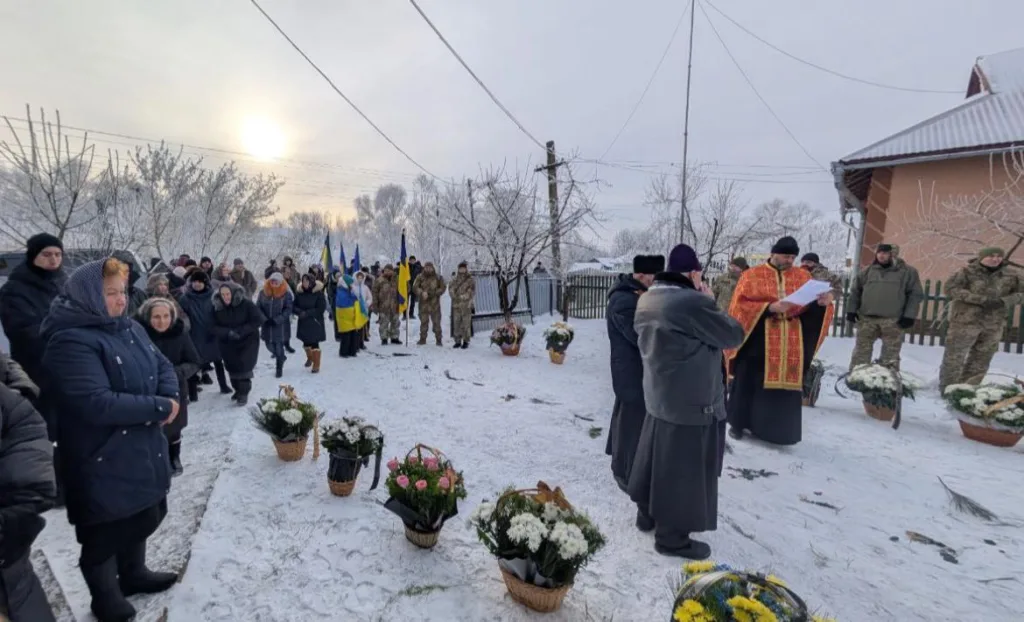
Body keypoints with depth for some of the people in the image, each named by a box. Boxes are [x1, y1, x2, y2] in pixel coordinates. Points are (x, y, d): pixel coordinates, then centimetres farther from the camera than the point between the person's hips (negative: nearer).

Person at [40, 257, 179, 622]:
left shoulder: (130, 328, 4)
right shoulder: (71, 341, -22)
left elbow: (162, 366, 7)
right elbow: (97, 404, -30)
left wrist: (171, 397, -13)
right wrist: (159, 406, -22)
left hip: (142, 449, 8)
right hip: (102, 462, -8)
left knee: (142, 515, 24)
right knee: (105, 533, 12)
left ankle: (133, 574, 47)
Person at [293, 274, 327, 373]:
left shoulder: (318, 293, -11)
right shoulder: (299, 293, 0)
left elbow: (321, 308, -13)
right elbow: (294, 307, 4)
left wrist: (307, 313, -19)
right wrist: (300, 312, -17)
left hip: (315, 322, -4)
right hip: (303, 322, 4)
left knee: (314, 343, -5)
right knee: (306, 342, 15)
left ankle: (316, 365, 5)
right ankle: (310, 357, 45)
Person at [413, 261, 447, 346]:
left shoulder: (438, 277, 2)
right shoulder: (420, 277, 3)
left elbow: (443, 288, 3)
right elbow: (415, 287, -3)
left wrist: (434, 293, -11)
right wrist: (422, 293, -19)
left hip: (435, 303, -1)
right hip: (423, 303, 1)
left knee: (436, 322, 2)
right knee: (423, 321, 7)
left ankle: (439, 339, 10)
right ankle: (423, 339, 17)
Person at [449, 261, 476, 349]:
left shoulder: (471, 279, 2)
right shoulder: (455, 279, 13)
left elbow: (472, 292, -4)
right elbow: (451, 289, 8)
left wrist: (463, 296, -12)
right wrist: (456, 297, -8)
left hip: (466, 305, -4)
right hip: (456, 305, 4)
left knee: (466, 324, -4)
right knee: (456, 323, 6)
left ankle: (466, 341, 4)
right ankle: (458, 341, 15)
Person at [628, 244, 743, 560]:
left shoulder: (647, 299, 3)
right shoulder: (692, 302, -25)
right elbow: (734, 335, -13)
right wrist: (710, 303, -2)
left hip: (658, 395, 9)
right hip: (691, 402, -9)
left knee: (657, 459, 21)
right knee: (682, 470, 6)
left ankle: (647, 514, 38)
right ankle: (673, 536, 20)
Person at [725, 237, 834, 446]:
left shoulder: (803, 277, 10)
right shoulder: (751, 275, 0)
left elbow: (813, 308, 5)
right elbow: (740, 306, -8)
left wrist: (823, 302, -17)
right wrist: (769, 307, -19)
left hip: (791, 345, 3)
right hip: (757, 341, -3)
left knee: (786, 384, 5)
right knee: (749, 382, 5)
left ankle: (777, 428, 19)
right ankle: (739, 423, 19)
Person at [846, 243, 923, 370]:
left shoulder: (907, 272, 7)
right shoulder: (867, 271, 13)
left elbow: (915, 294, 4)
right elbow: (855, 291, 16)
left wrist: (909, 315, -5)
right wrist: (851, 310, 6)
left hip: (893, 320, -2)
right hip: (867, 318, 2)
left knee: (891, 353, 2)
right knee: (861, 350, 4)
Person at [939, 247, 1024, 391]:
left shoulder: (1010, 275, 7)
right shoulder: (968, 271, -7)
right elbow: (951, 288, -16)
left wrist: (1003, 302, -11)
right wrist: (980, 299, -22)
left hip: (994, 325, 5)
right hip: (966, 321, -5)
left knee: (981, 360, 11)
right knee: (954, 356, -2)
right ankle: (947, 390, 7)